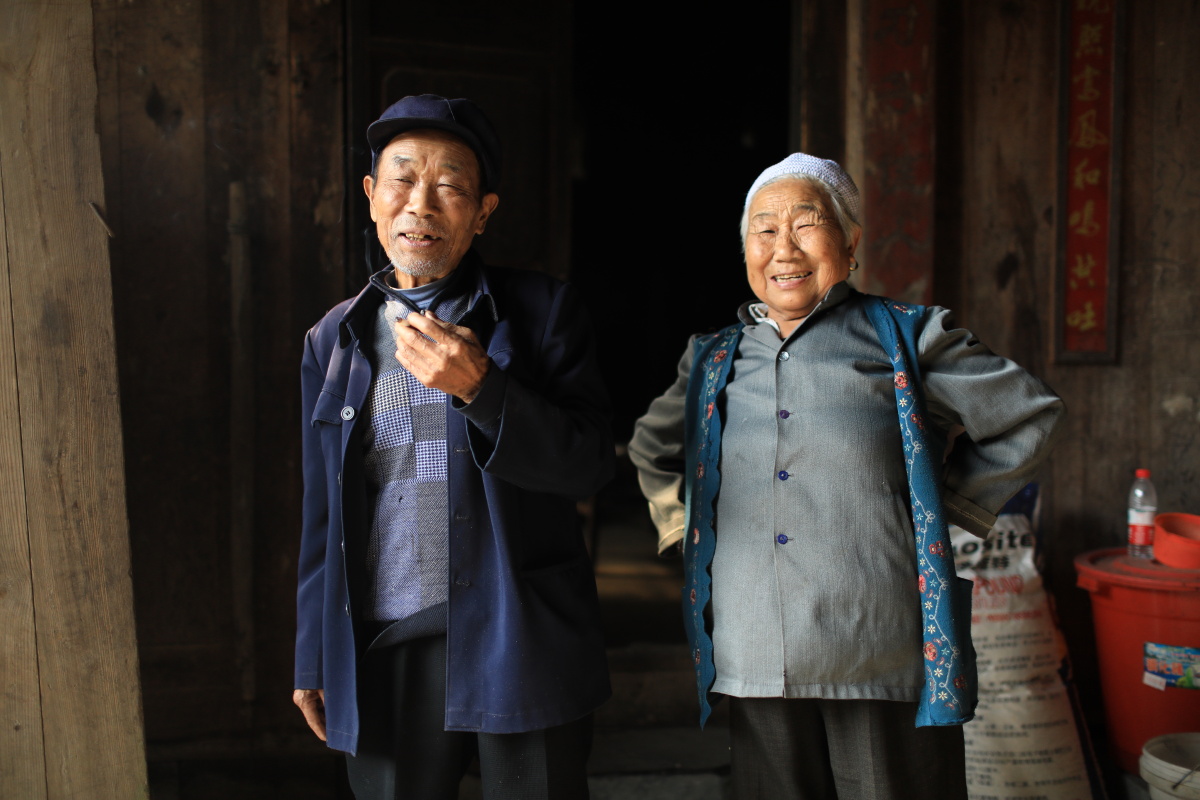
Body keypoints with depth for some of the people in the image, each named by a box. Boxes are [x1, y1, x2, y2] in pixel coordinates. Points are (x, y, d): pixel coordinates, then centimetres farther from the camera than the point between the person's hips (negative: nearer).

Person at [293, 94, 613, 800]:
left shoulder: (541, 311, 0)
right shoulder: (334, 341, 9)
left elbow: (589, 466, -7)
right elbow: (322, 512, 13)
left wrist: (480, 386, -21)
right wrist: (314, 660, 13)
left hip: (522, 647, -2)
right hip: (383, 654, 3)